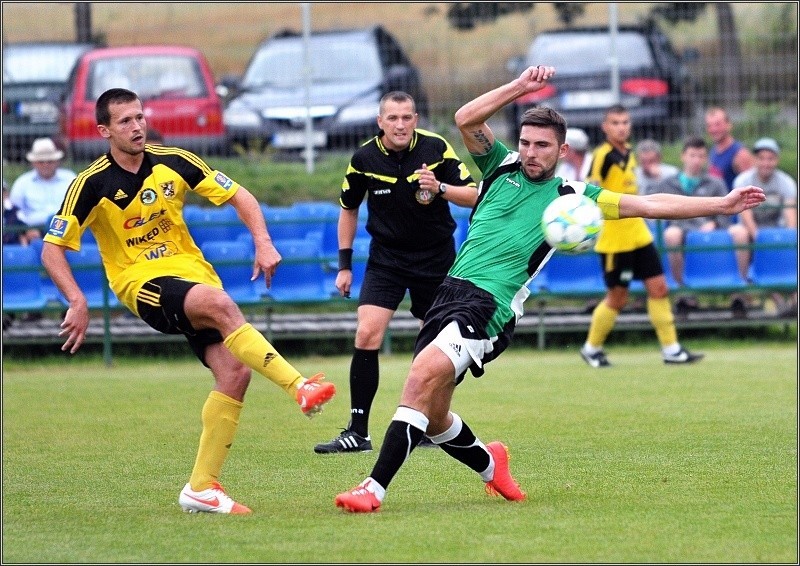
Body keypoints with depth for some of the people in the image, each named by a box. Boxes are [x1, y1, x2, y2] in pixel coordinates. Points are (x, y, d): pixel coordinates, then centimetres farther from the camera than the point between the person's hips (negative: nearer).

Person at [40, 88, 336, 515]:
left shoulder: (173, 163, 2)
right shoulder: (92, 185, -8)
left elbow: (239, 196, 10)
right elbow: (52, 249, -7)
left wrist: (263, 243, -5)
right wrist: (78, 302, -21)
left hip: (193, 274, 5)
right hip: (142, 284, -5)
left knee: (235, 371, -13)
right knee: (218, 303, -36)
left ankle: (202, 488, -5)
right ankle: (300, 387, -40)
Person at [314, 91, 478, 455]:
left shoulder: (437, 149, -12)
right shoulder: (364, 159, -8)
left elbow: (474, 195, -7)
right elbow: (349, 209, 8)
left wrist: (440, 188, -26)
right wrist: (344, 264, 7)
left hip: (436, 258, 0)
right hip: (386, 258, 0)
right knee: (367, 334, -15)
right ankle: (357, 432, -12)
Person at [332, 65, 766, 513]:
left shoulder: (572, 197, 9)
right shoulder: (503, 168, 15)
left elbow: (647, 205, 11)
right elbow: (466, 119, 1)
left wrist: (720, 205, 8)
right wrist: (520, 87, -8)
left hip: (491, 304, -5)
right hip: (451, 291, 5)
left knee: (424, 375, -27)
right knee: (431, 415, 5)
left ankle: (375, 489, -30)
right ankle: (489, 464, 38)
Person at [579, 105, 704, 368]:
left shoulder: (628, 152, 10)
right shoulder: (603, 155, -15)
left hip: (639, 235, 8)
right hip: (614, 239, -8)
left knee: (659, 288, 4)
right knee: (617, 298, 1)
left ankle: (671, 349, 9)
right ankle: (591, 348, 20)